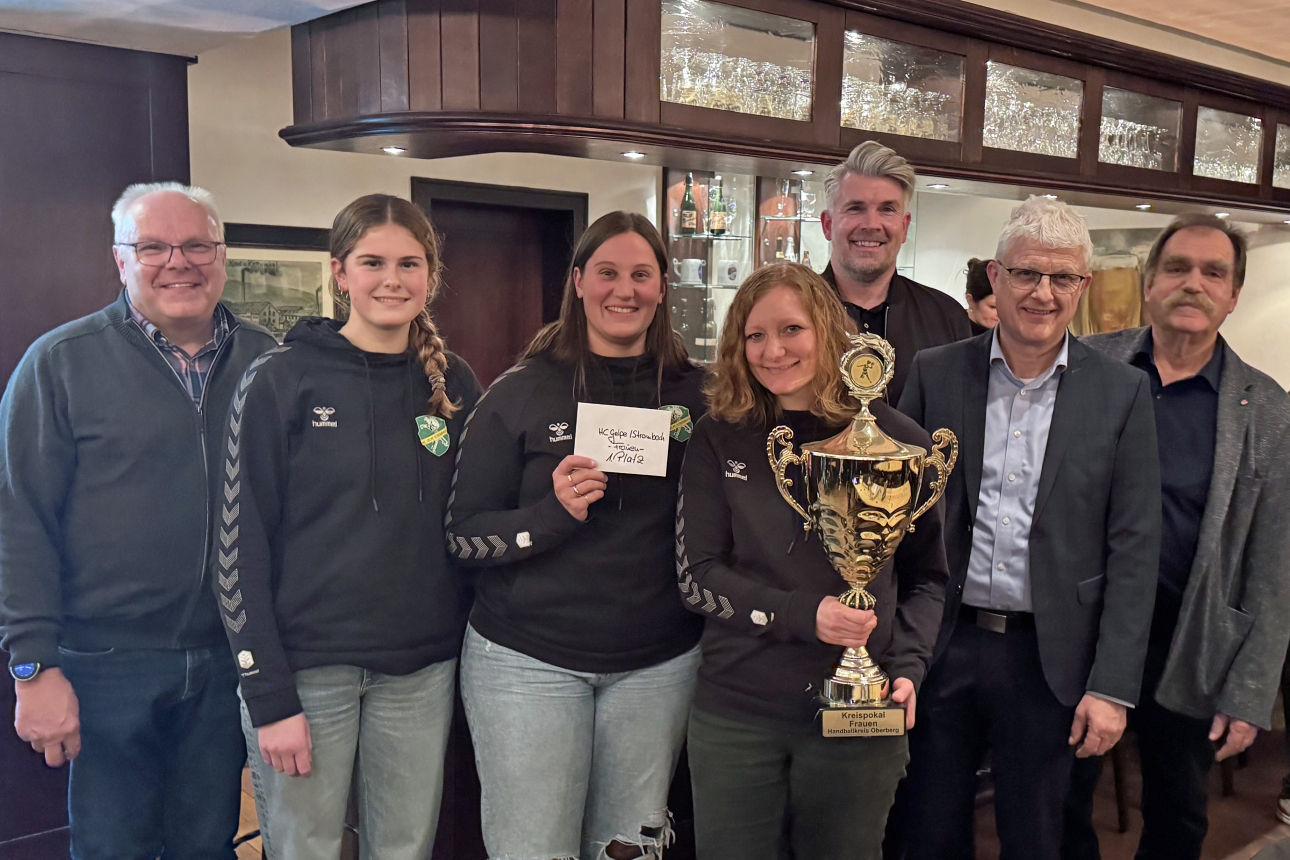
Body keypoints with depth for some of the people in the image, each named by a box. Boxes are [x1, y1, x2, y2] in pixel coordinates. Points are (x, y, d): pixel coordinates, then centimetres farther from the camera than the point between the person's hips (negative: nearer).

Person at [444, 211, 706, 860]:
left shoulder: (695, 392, 3)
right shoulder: (522, 392, -4)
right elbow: (461, 535, -5)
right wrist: (552, 514, -21)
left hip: (658, 662, 3)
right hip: (528, 660, -2)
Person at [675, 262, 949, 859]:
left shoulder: (898, 441, -2)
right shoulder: (718, 440, -2)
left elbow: (928, 577, 7)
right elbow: (696, 576, -5)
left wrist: (908, 666, -9)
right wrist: (803, 614, -18)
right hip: (735, 711, 0)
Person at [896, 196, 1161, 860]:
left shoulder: (1121, 392, -2)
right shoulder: (935, 373, -1)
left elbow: (1133, 548, -3)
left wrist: (1113, 686, -6)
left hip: (1047, 656, 0)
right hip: (943, 646, 1)